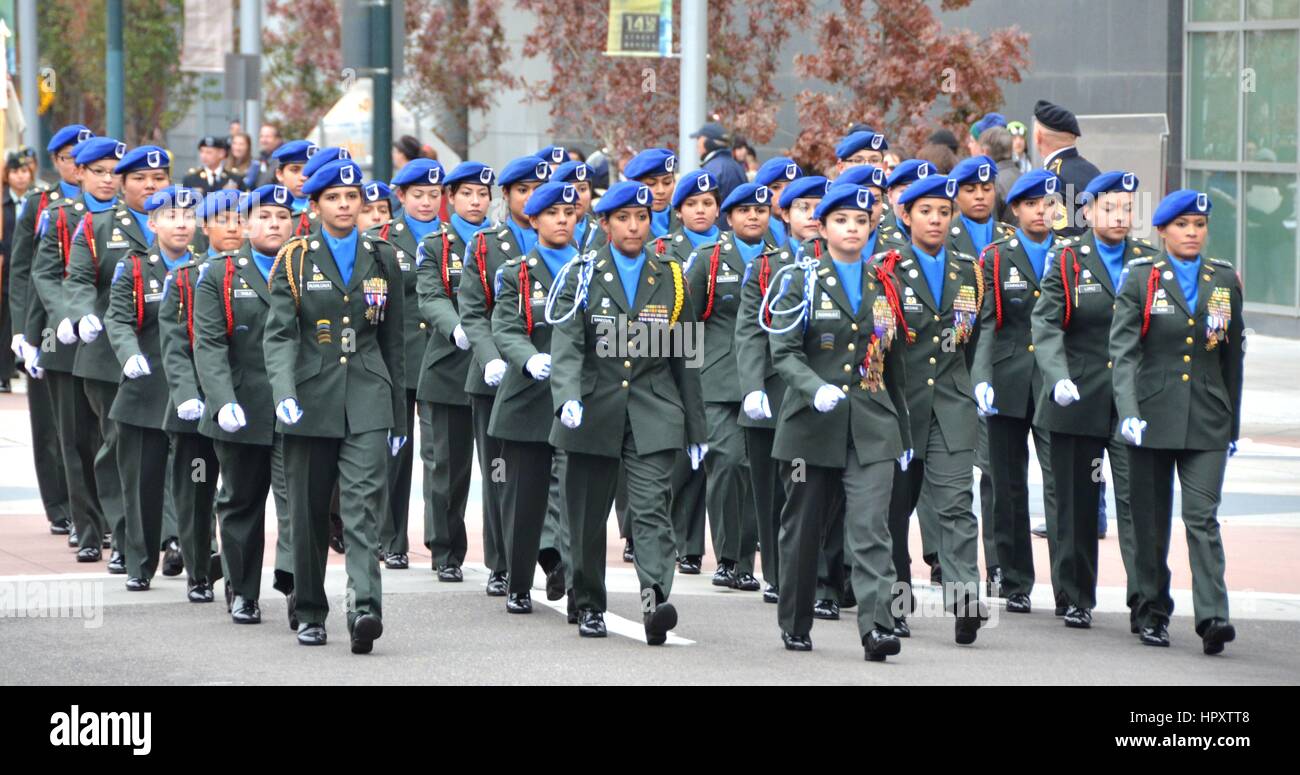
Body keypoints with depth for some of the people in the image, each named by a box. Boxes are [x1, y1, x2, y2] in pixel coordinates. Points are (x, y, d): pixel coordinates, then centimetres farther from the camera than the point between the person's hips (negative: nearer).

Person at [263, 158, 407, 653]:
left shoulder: (381, 259, 10)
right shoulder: (295, 260, 3)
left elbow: (393, 343, 14)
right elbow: (279, 334, -6)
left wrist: (399, 416, 14)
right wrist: (284, 394, -22)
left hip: (366, 404, 0)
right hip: (312, 402, 0)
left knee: (364, 505, -14)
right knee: (310, 514, 6)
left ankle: (365, 609, -25)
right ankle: (311, 615, 19)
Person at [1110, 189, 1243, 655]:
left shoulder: (1225, 281, 8)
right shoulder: (1140, 279, 1)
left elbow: (1232, 359, 14)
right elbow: (1122, 350, -7)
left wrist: (1233, 425, 14)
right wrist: (1129, 411, -20)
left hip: (1206, 423, 1)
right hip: (1153, 418, 0)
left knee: (1202, 517, -11)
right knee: (1151, 522, 6)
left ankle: (1212, 617, -18)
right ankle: (1153, 615, 19)